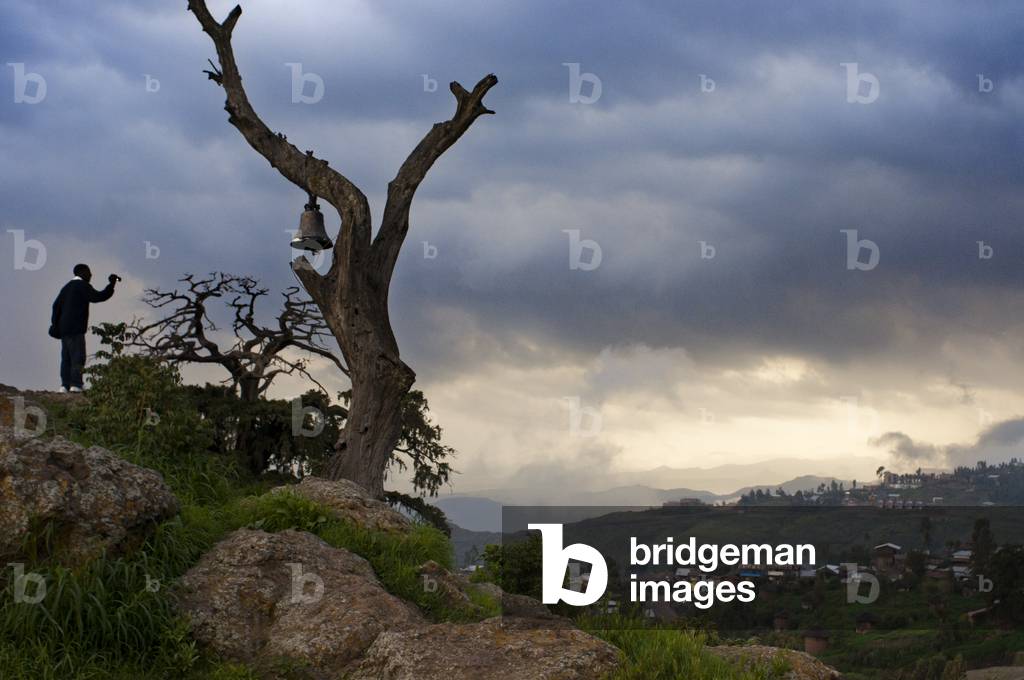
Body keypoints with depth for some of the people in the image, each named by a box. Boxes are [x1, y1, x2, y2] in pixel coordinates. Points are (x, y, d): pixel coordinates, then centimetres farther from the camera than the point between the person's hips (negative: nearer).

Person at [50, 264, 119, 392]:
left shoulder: (67, 287, 20)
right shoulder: (83, 286, -6)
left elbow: (56, 305, 16)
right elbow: (98, 297, -18)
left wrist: (55, 324, 14)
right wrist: (111, 284, -12)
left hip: (64, 328, 9)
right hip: (75, 328, -9)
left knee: (67, 357, 7)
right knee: (78, 357, -10)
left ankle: (65, 385, 1)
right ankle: (75, 384, -18)